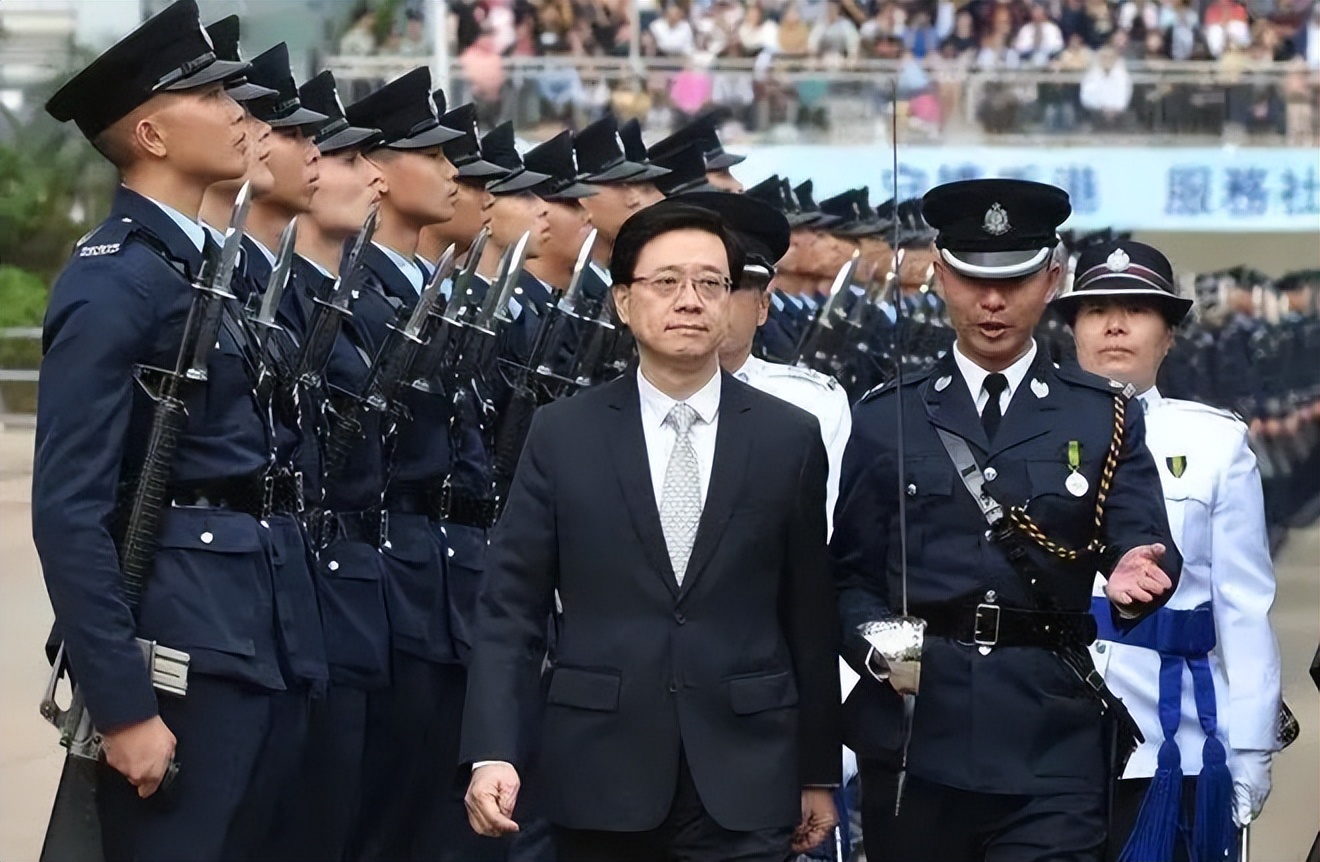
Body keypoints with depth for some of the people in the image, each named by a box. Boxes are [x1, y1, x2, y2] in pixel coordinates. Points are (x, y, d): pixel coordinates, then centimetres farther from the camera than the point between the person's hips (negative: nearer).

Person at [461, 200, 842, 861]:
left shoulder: (791, 439, 4)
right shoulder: (562, 434, 3)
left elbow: (810, 616, 7)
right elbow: (511, 605, 1)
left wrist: (819, 773, 9)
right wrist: (493, 753, -10)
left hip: (743, 787, 0)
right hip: (600, 777, 0)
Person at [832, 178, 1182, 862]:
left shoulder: (1105, 417, 10)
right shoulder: (884, 419, 10)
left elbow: (1143, 542, -1)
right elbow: (850, 574, 10)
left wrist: (1136, 575, -24)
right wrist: (878, 648, -10)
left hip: (1052, 748, -1)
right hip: (912, 745, 1)